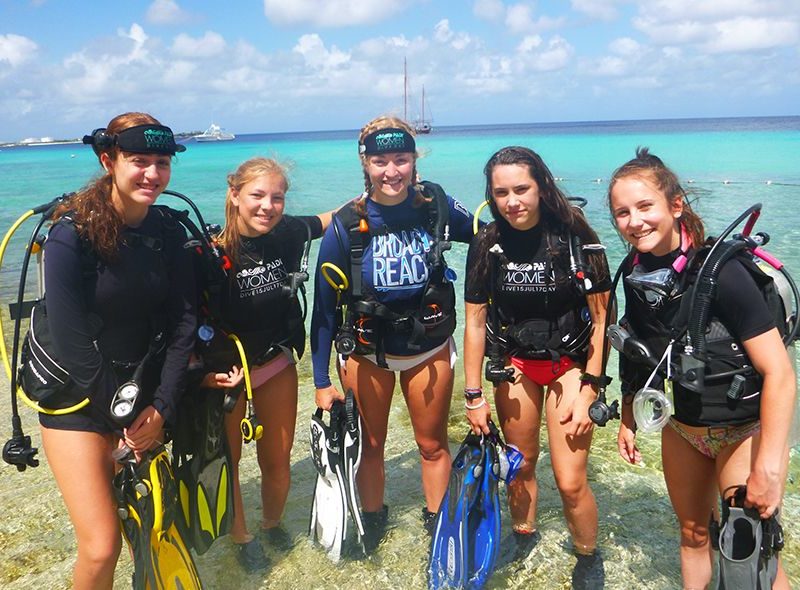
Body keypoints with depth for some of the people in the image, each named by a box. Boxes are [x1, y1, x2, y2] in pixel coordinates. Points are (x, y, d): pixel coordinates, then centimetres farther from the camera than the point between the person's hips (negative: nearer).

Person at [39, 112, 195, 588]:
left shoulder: (170, 233, -3)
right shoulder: (73, 233, -18)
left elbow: (182, 323, -4)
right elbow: (72, 340, -20)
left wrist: (162, 408, -9)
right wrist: (123, 421, -15)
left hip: (143, 391, 4)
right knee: (101, 547, -7)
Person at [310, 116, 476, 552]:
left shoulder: (437, 207, -13)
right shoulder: (345, 226, -16)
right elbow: (324, 307, -10)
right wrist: (321, 382, -7)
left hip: (429, 347, 1)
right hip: (365, 350, 0)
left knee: (433, 444, 16)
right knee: (369, 444, 17)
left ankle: (438, 521, 40)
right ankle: (371, 518, 43)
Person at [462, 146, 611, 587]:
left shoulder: (575, 237, -15)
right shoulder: (487, 245, -8)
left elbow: (600, 318, -10)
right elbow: (475, 322, -3)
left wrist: (588, 387, -13)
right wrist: (473, 396, -2)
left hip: (569, 363, -2)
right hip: (514, 364, 3)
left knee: (570, 482, -5)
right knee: (519, 464, 15)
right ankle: (523, 536, 43)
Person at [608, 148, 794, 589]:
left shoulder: (720, 271, -26)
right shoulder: (634, 272, -8)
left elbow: (779, 372, -27)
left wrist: (769, 469, -30)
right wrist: (628, 419, 9)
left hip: (744, 430, -5)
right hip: (682, 426, 6)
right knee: (693, 533, 21)